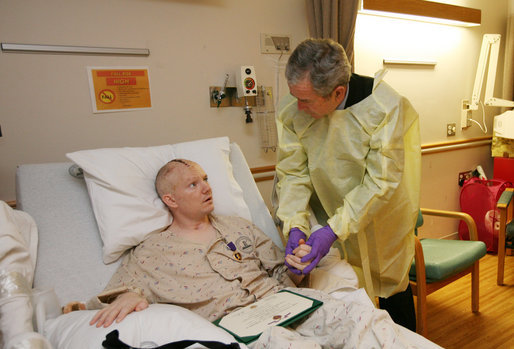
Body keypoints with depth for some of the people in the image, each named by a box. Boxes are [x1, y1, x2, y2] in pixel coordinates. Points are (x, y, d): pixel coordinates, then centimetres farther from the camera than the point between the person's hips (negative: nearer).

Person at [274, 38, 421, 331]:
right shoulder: (291, 111, -19)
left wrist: (333, 230, -34)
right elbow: (293, 173, -13)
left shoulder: (384, 106, -28)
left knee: (392, 285, 17)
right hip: (331, 213, 2)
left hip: (380, 217, -1)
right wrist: (295, 226, -28)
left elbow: (380, 181, -28)